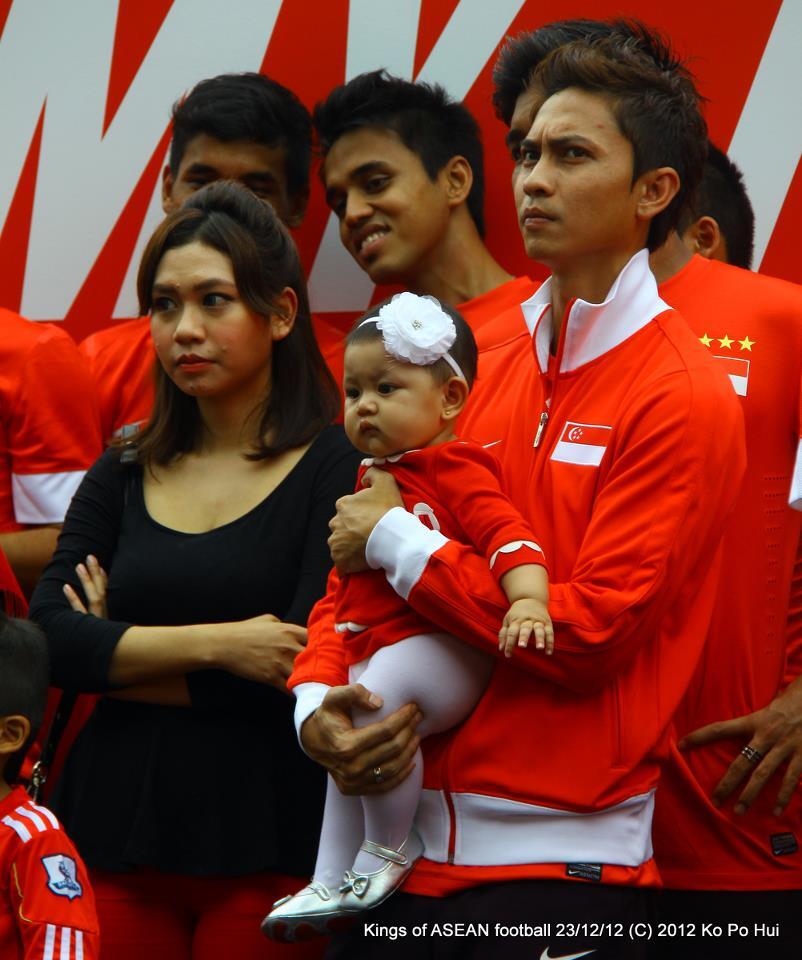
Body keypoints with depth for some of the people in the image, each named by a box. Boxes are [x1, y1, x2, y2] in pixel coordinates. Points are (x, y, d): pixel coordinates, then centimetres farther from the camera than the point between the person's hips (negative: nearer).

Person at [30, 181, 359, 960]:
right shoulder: (121, 478, 13)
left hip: (264, 844, -4)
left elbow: (302, 668, -13)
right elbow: (49, 640, -1)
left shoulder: (339, 466, -3)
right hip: (112, 839, 4)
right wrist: (214, 644, -13)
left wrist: (121, 656, -5)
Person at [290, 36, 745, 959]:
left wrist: (395, 542, -9)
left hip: (559, 860, -6)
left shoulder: (683, 398, -9)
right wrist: (316, 701, -9)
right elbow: (354, 561, 11)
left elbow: (590, 631, -17)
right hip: (409, 835, 6)